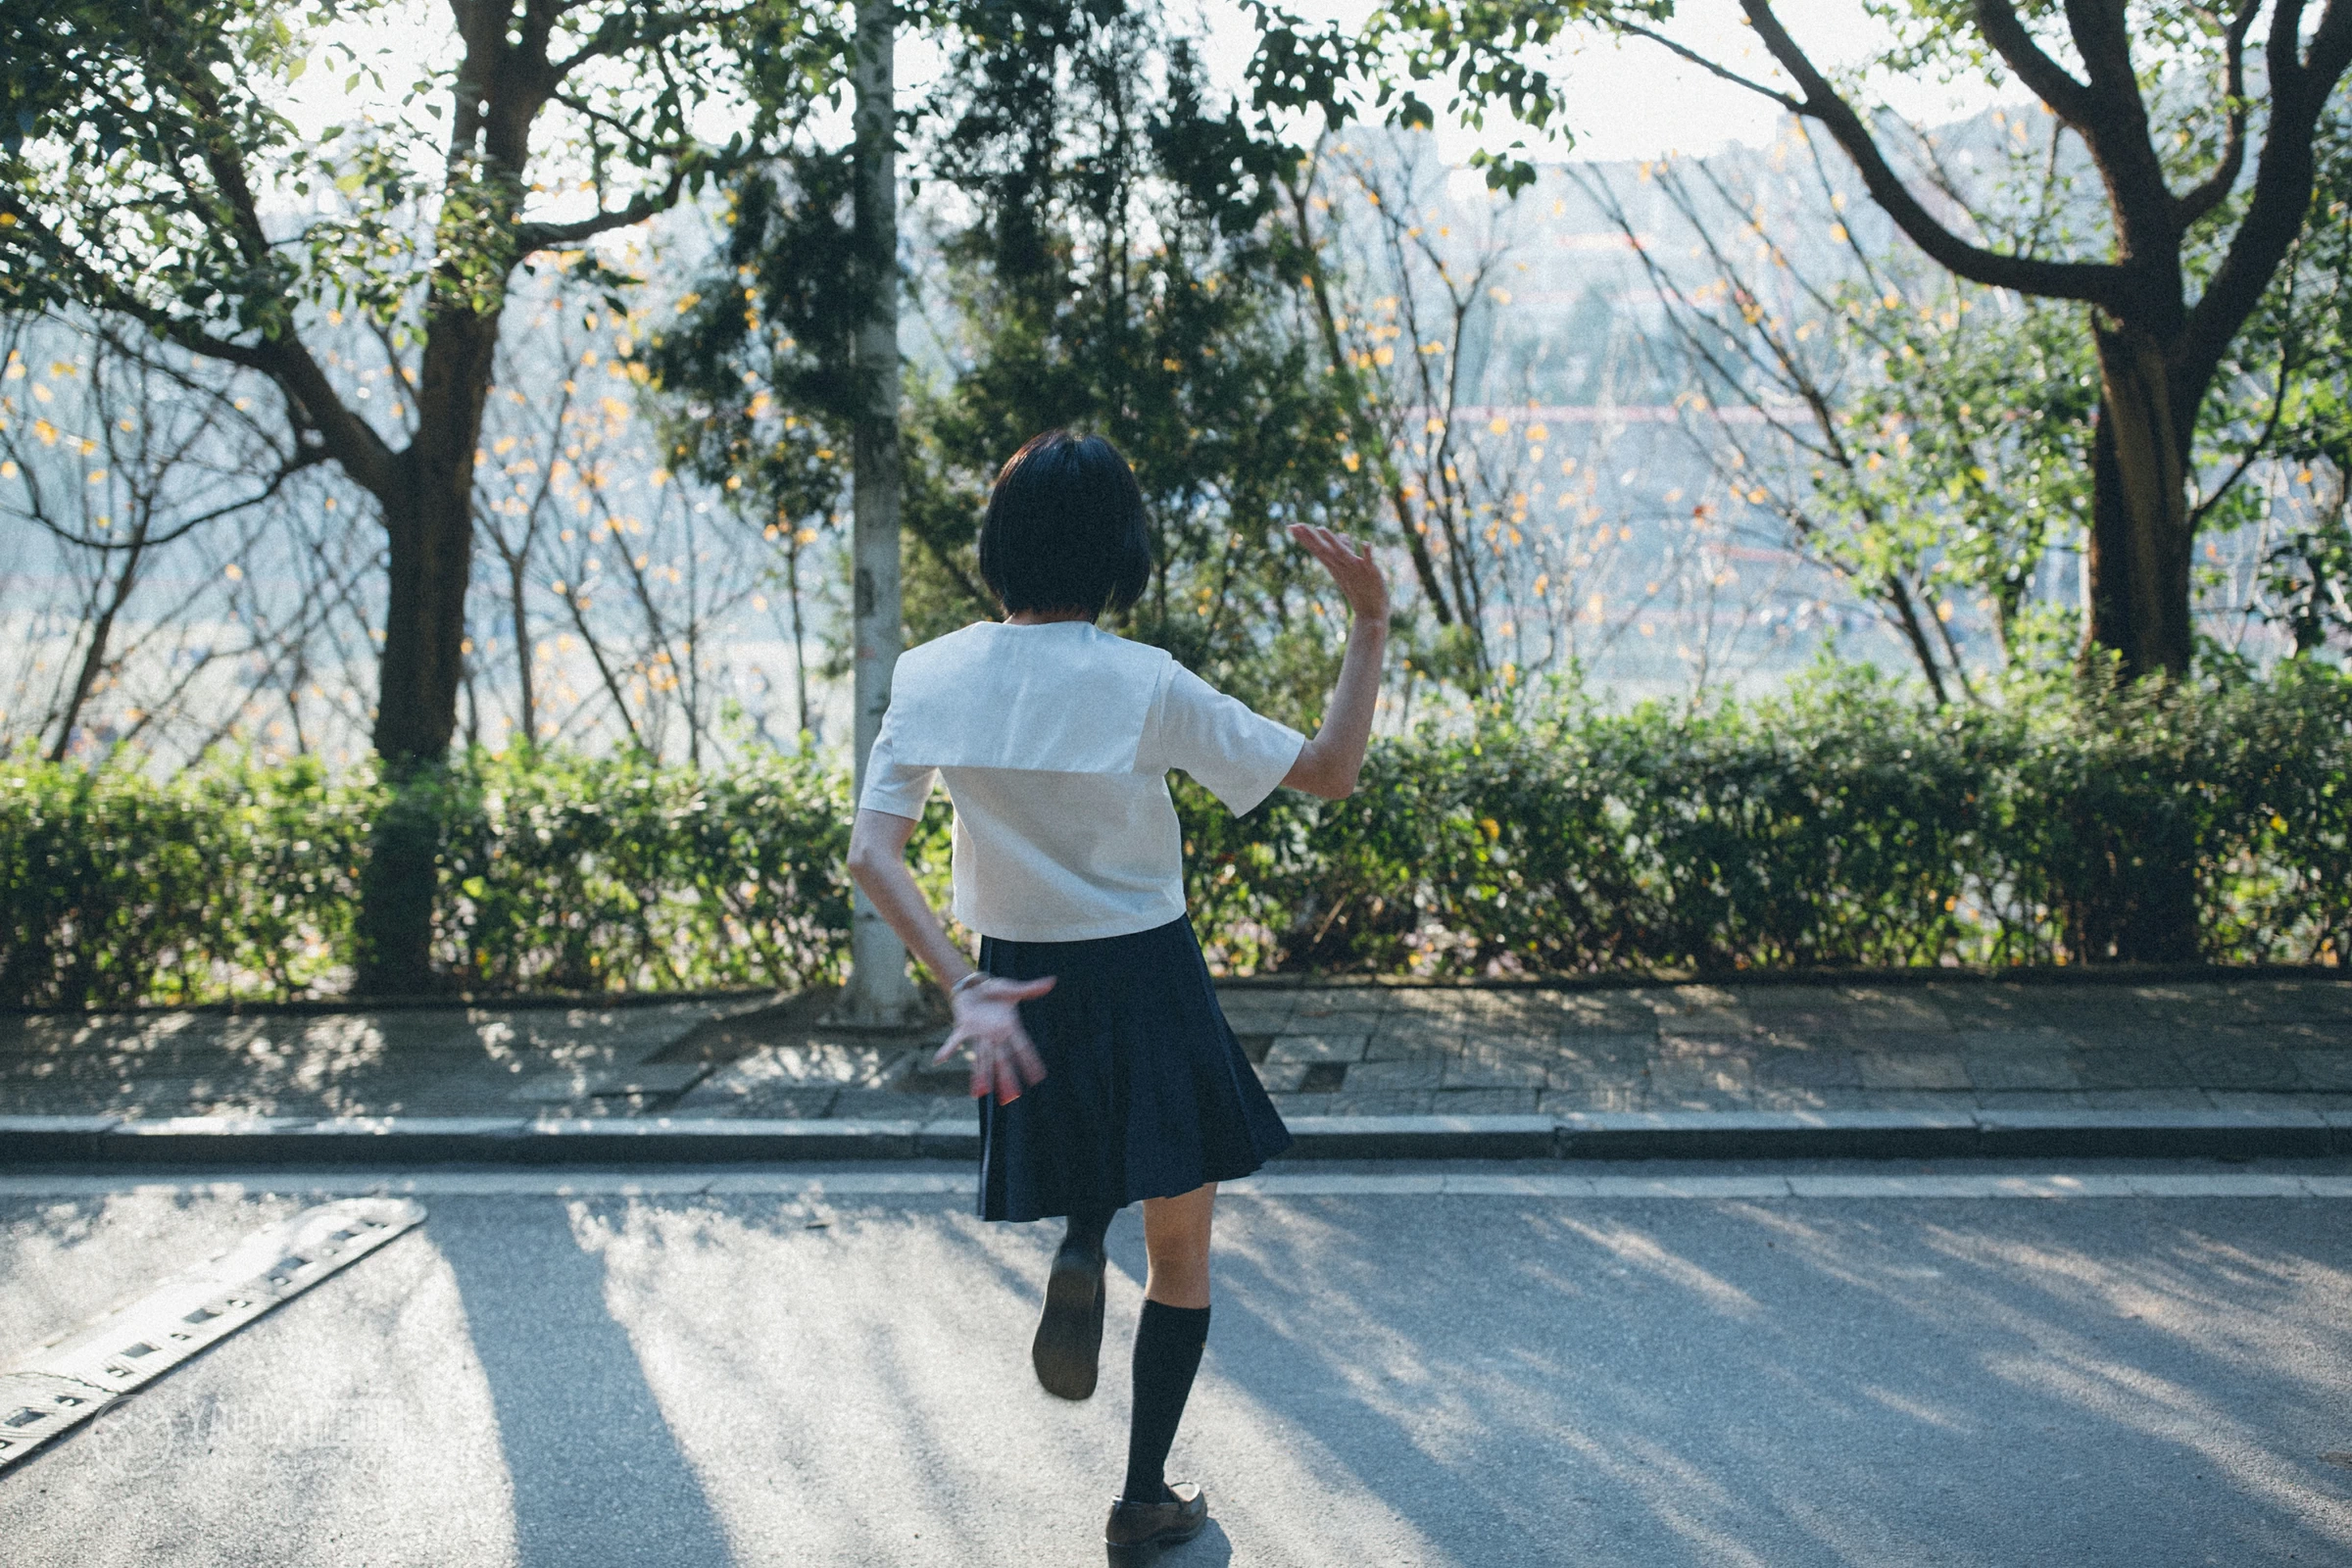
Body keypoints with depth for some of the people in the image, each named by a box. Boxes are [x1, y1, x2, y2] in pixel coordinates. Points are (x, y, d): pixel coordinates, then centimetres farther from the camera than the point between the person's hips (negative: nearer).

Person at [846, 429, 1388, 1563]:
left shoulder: (933, 678, -5)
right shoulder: (1144, 685, -15)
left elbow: (871, 852, -14)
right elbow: (1330, 773, -11)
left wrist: (962, 989, -17)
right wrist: (1371, 622, -8)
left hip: (1020, 982, 3)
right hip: (1149, 980, -3)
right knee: (1180, 1250, 14)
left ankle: (1077, 1257, 4)